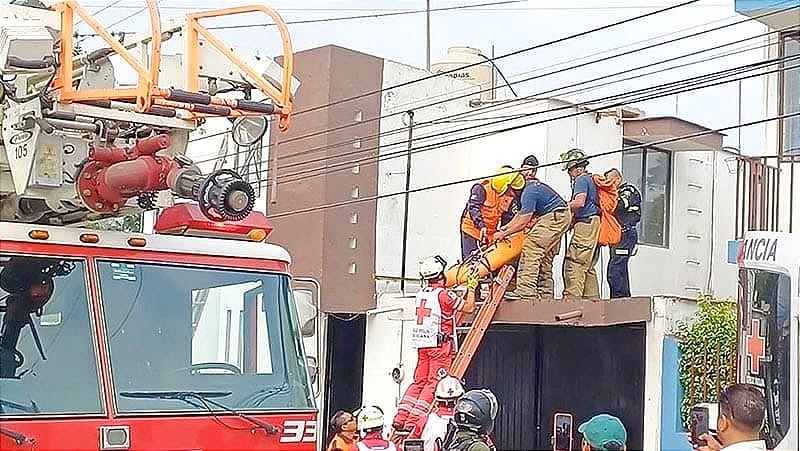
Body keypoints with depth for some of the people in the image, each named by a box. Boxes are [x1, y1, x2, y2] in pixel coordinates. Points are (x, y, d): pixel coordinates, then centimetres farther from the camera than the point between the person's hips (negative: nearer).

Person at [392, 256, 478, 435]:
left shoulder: (420, 294, 9)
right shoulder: (443, 294, -12)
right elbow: (469, 308, -6)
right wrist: (471, 288, 8)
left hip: (422, 345, 7)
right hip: (439, 344, -7)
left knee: (419, 381, 12)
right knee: (433, 383, -4)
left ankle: (400, 418, 6)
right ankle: (413, 420, -10)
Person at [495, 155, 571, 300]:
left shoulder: (531, 190, -18)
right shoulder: (534, 186, 17)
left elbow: (523, 222, -19)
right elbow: (522, 213, 20)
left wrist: (504, 234, -10)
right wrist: (506, 227, 11)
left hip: (555, 217, -11)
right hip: (561, 217, 11)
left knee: (531, 247, -20)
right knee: (545, 256, 14)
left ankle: (526, 289, -28)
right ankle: (545, 293, 15)